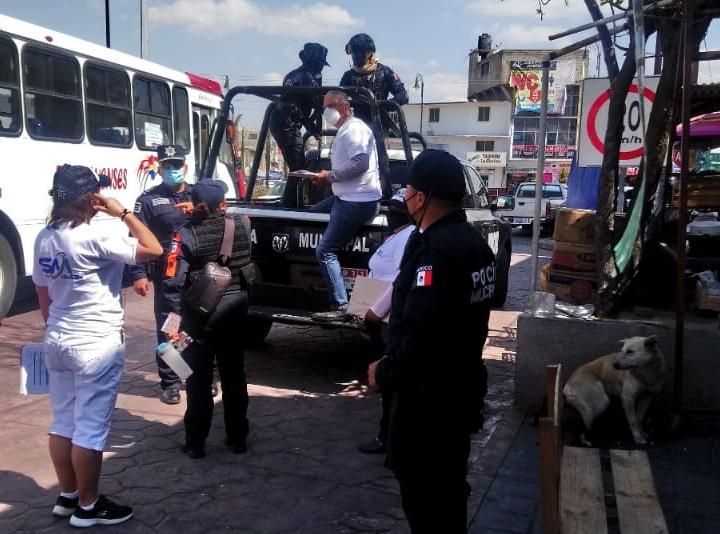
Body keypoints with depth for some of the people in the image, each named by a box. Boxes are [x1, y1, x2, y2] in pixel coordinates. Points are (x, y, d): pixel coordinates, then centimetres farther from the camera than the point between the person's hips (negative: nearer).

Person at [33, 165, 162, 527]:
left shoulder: (45, 238, 5)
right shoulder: (96, 237, -19)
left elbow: (43, 294, 13)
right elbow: (153, 250, -18)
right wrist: (123, 213, -11)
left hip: (58, 341, 8)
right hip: (96, 345, -8)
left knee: (63, 422, 17)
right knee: (91, 428, 2)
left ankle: (67, 497, 30)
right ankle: (88, 507, 14)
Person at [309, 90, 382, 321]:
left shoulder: (354, 128, -11)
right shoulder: (343, 132, 22)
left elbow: (360, 163, -24)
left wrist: (329, 175, -16)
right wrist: (327, 176, 12)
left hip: (358, 200, -11)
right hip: (345, 197, 11)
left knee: (325, 251, -13)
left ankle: (340, 307, -11)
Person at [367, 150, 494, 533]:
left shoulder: (436, 249, -25)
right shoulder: (473, 242, 8)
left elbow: (422, 333, -31)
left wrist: (385, 373, -16)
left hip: (430, 391, -10)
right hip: (461, 384, 10)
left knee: (421, 482, 6)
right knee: (447, 481, 23)